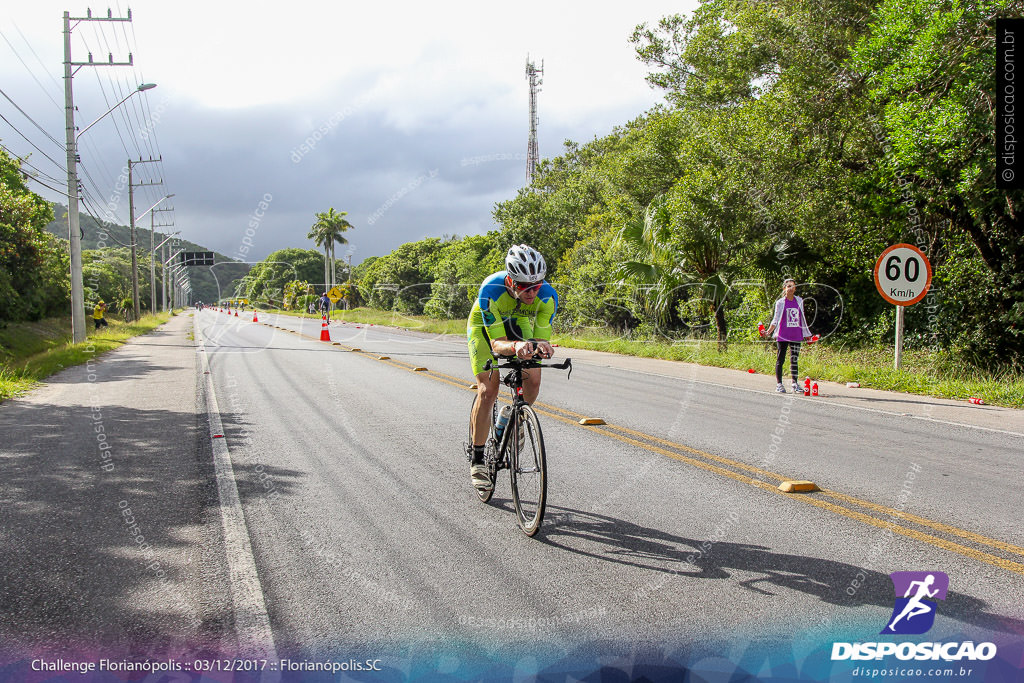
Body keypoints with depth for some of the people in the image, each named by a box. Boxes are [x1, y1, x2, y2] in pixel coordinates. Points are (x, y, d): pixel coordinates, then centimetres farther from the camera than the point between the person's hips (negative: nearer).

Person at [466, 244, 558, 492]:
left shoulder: (547, 295, -32)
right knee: (488, 390, -17)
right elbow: (496, 343, -37)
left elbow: (542, 338, -26)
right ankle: (477, 459, -5)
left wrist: (542, 348, -50)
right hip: (485, 326, -3)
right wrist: (515, 347, -60)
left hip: (518, 324, 3)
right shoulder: (490, 290, -39)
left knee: (533, 381, -16)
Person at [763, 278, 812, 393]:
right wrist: (768, 332, -12)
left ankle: (795, 384, 11)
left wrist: (806, 333, 18)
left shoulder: (799, 301, 10)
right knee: (780, 359, 0)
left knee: (795, 360, 6)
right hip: (783, 335, -3)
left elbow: (802, 318, 17)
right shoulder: (780, 303, 1)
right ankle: (779, 384, 5)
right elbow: (775, 319, 0)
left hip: (796, 335, 3)